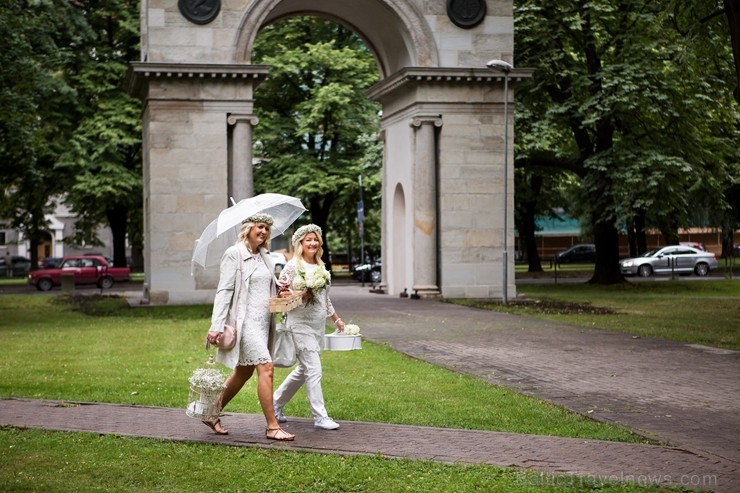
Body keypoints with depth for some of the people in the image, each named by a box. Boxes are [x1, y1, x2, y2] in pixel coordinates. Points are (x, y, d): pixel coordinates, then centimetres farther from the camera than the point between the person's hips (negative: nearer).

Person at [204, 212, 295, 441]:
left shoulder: (264, 256, 15)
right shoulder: (234, 254, -7)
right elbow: (224, 291, -11)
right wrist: (216, 326, -16)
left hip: (262, 321, 8)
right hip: (245, 320, -8)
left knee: (244, 372, 13)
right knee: (266, 368, -14)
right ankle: (272, 427, -9)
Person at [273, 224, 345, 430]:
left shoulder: (320, 267, 13)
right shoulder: (292, 266, -7)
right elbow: (280, 293, -6)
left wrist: (336, 318, 24)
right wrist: (300, 295, -22)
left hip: (319, 323, 8)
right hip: (300, 323, -7)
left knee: (303, 370, 13)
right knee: (313, 369, -11)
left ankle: (276, 402, 28)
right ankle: (320, 417, -8)